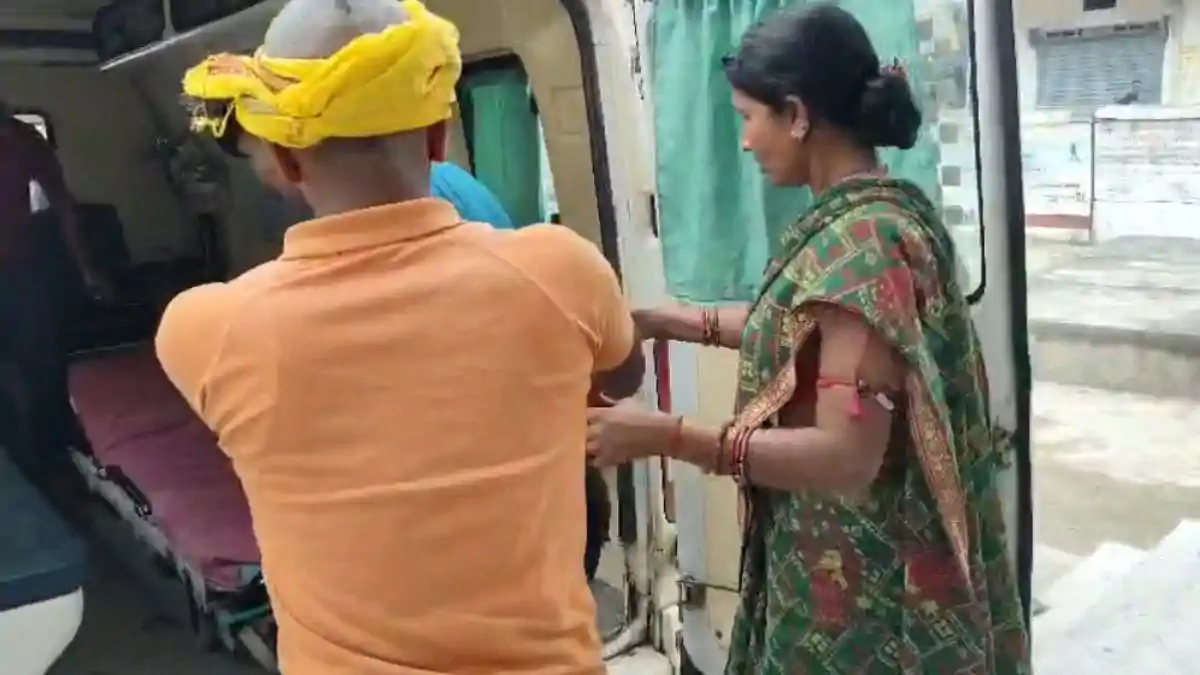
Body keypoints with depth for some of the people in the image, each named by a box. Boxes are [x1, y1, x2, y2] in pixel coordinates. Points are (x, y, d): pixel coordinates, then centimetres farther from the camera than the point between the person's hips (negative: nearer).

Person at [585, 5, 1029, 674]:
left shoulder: (863, 240, -25)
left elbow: (846, 456, -28)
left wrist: (664, 436, -28)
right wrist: (660, 320, 12)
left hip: (860, 578, -9)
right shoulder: (881, 211, 3)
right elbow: (803, 328, 15)